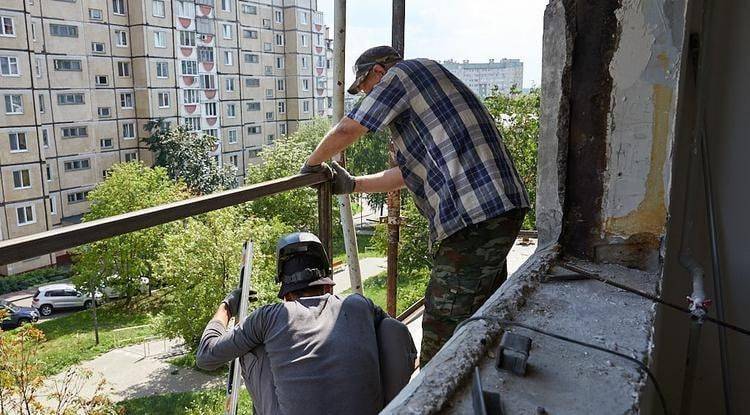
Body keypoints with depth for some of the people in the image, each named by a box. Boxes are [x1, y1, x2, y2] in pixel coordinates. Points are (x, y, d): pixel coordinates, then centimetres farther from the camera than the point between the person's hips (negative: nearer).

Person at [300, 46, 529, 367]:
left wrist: (312, 164, 19)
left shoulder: (401, 73, 1)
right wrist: (351, 185, 28)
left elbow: (345, 131, 1)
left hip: (473, 217, -11)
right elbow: (408, 174, 27)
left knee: (442, 335, -3)